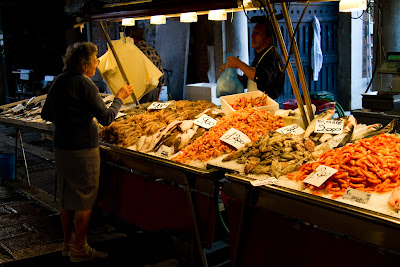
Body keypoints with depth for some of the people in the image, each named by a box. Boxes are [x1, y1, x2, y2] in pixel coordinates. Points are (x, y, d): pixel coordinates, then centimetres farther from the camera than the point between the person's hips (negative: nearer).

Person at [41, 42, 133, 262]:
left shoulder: (58, 81, 7)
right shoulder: (84, 84, -17)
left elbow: (46, 114, 15)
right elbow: (106, 118, -16)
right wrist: (119, 98, -2)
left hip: (60, 146, 8)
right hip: (82, 149, -8)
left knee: (66, 196, 17)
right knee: (85, 199, 4)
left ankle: (68, 243, 30)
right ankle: (79, 249, 14)